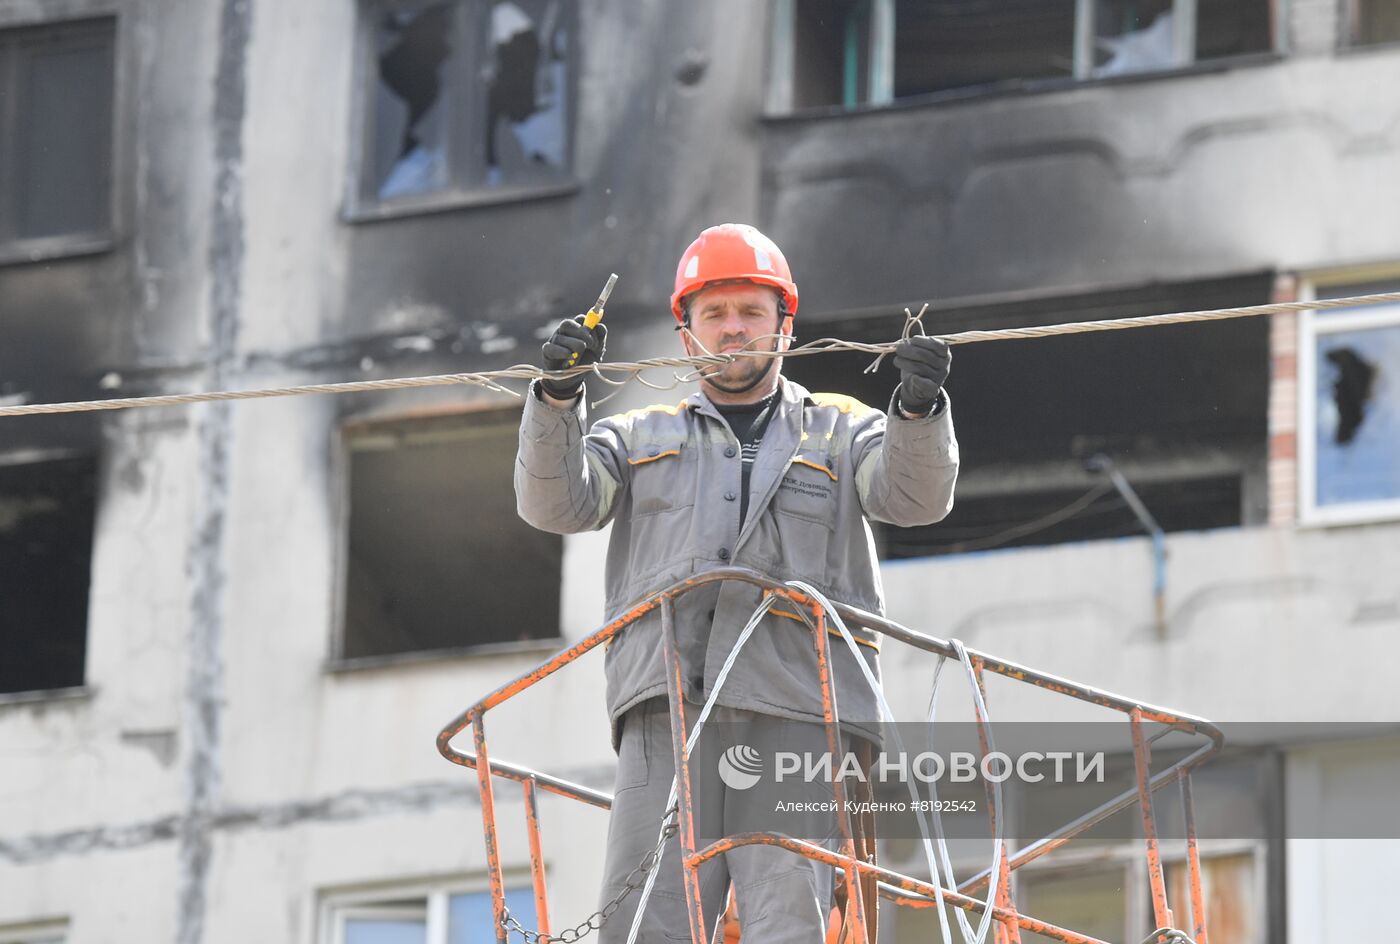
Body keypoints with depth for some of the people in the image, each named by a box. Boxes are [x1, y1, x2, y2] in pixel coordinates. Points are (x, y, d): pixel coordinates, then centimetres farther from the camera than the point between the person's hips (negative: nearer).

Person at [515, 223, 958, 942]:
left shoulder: (840, 431, 21)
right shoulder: (641, 438, 26)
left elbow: (915, 496, 3)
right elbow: (555, 503, 10)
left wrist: (919, 407, -18)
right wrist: (558, 398, -7)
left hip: (798, 714, -1)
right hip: (668, 706, 1)